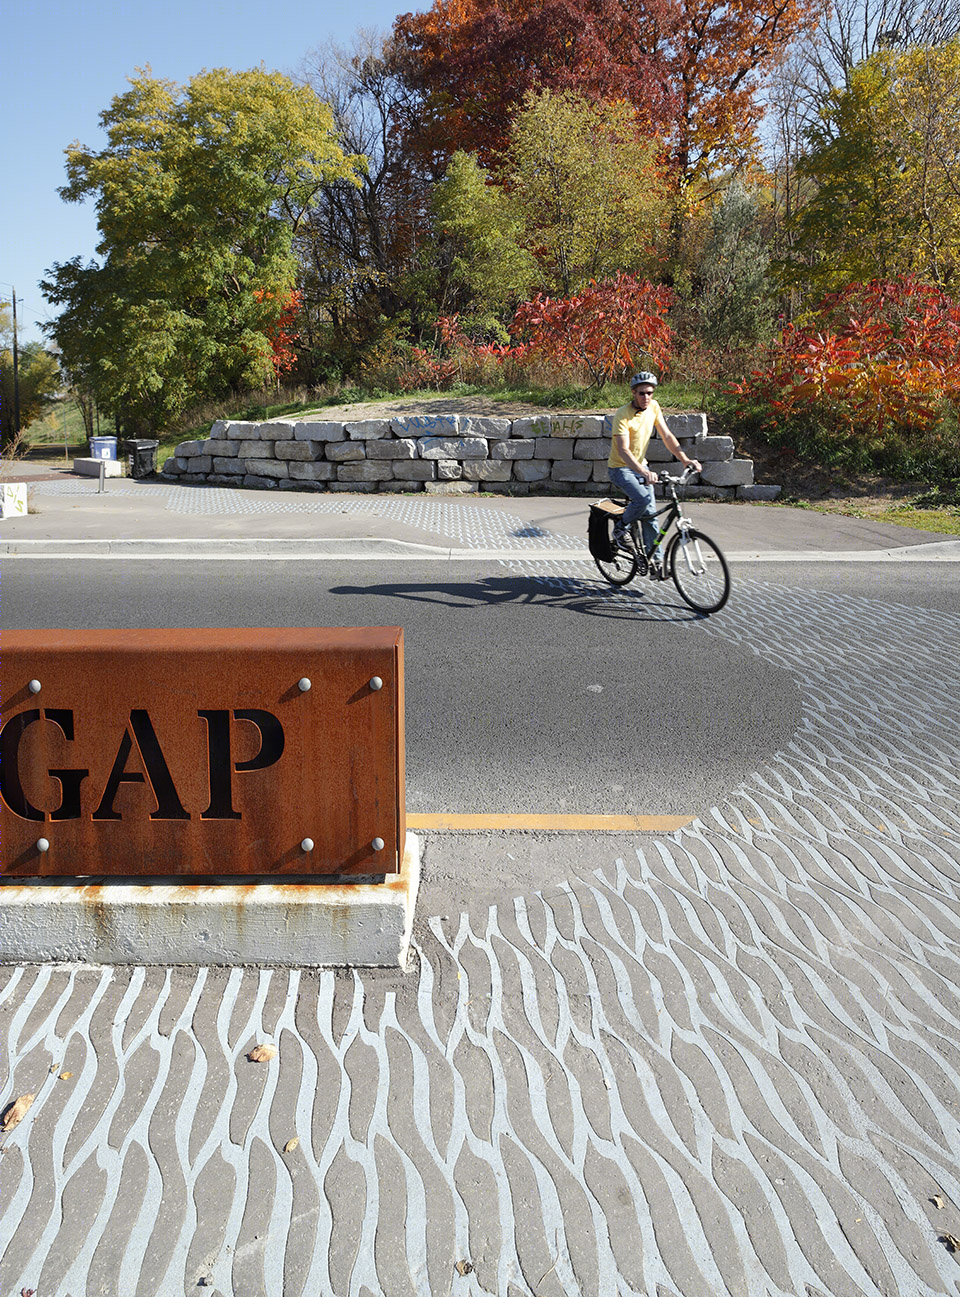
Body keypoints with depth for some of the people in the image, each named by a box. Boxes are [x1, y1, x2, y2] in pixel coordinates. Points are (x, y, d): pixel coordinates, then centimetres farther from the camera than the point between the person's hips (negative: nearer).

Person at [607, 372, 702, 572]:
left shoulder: (654, 407, -4)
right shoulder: (623, 415, -23)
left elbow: (667, 436, 1)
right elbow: (623, 450, -31)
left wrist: (685, 459, -11)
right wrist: (644, 472, -45)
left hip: (641, 466, 6)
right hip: (620, 468, -6)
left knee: (650, 513, 1)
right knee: (643, 498, -30)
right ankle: (620, 529, -4)